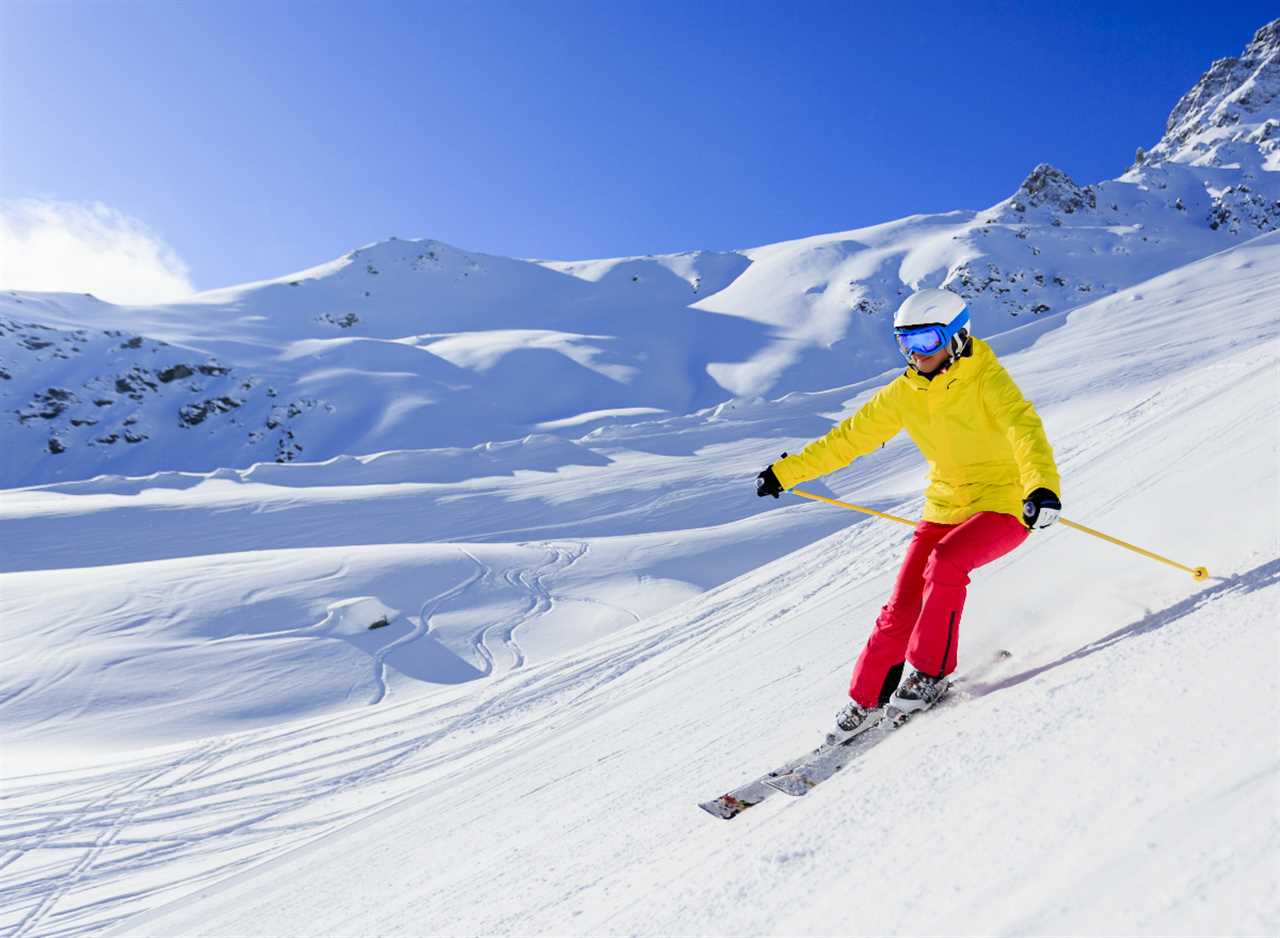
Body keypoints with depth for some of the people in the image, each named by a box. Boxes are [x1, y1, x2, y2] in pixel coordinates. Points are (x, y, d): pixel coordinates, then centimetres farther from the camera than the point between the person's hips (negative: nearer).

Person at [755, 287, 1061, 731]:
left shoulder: (986, 378, -15)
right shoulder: (904, 393, 1)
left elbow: (1024, 427, -31)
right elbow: (850, 436, 6)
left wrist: (1043, 486, -50)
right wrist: (786, 471, 6)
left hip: (1003, 505, -5)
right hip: (945, 508, 5)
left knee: (945, 562, -32)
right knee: (901, 609, -1)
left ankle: (929, 673, -14)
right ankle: (864, 698, 17)